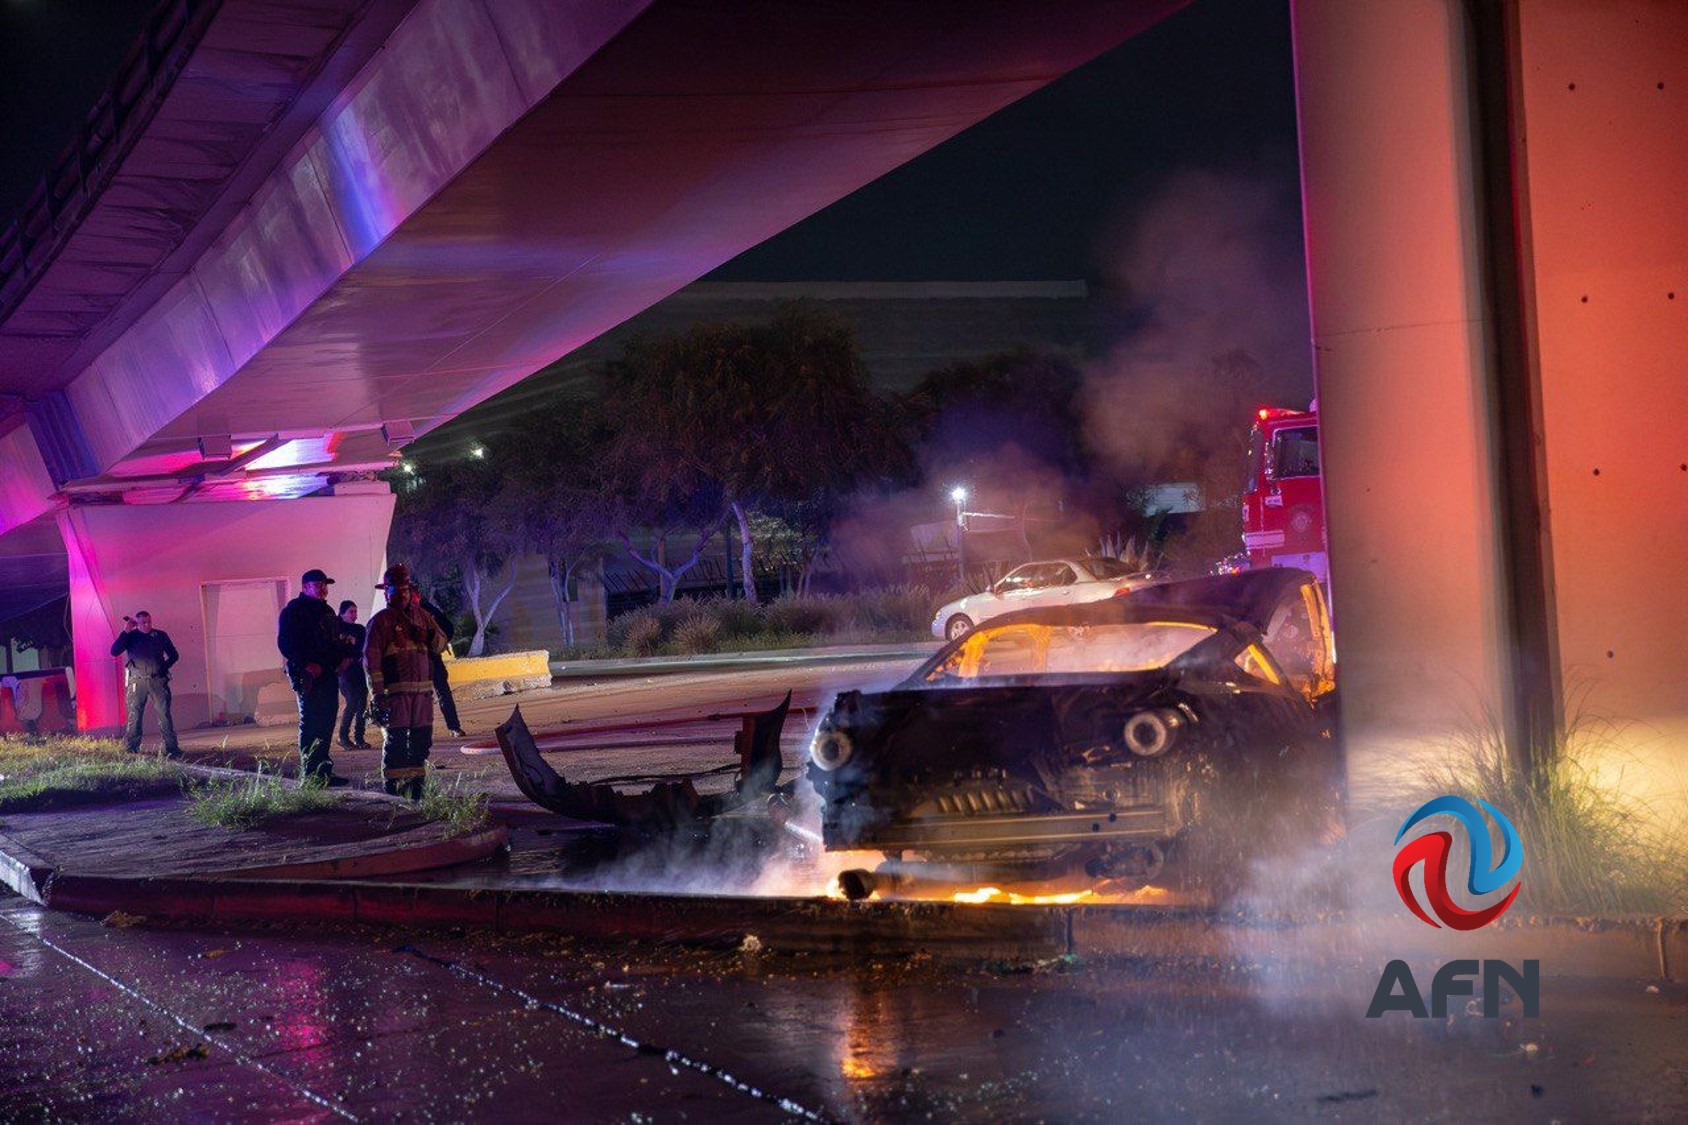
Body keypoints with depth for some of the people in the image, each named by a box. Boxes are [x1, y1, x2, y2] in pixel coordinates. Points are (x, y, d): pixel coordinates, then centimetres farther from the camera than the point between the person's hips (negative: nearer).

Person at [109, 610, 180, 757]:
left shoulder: (160, 635, 10)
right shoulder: (131, 636, 7)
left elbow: (173, 655, 17)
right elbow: (114, 651, -6)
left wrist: (164, 667, 1)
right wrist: (125, 631, -9)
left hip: (158, 680, 0)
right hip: (136, 682, 0)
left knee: (164, 714, -7)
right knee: (133, 716, -2)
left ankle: (172, 749, -8)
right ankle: (130, 750, 3)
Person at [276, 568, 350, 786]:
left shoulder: (326, 611, 21)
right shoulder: (294, 610, -6)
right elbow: (285, 643, -13)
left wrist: (343, 657, 9)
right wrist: (306, 665, -20)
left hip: (329, 675, 8)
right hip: (308, 676, -8)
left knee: (326, 724, 9)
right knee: (310, 724, -8)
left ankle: (323, 771, 15)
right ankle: (309, 773, -6)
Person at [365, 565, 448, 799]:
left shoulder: (421, 615, 14)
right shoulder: (380, 621, -2)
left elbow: (441, 645, 17)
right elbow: (371, 659, -7)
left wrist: (429, 635, -6)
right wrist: (377, 694, -13)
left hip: (423, 689, 5)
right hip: (395, 691, -5)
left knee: (422, 740, 8)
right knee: (395, 740, -6)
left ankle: (415, 785, 18)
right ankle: (392, 787, -2)